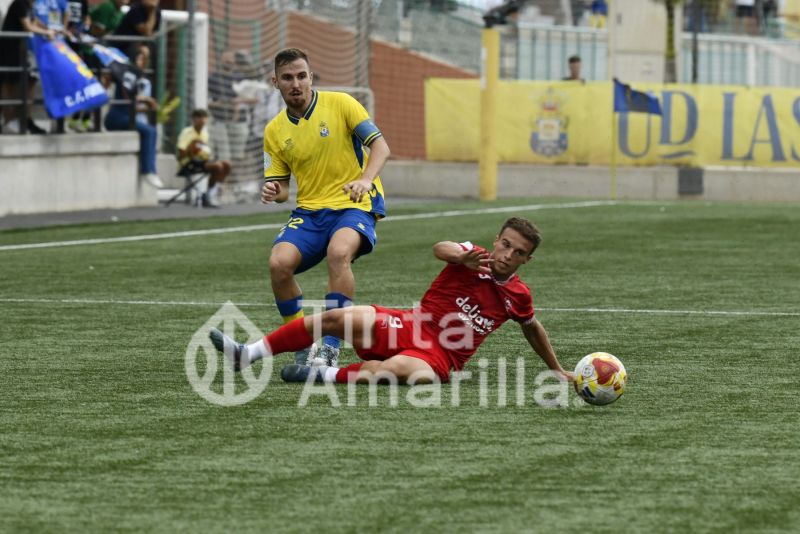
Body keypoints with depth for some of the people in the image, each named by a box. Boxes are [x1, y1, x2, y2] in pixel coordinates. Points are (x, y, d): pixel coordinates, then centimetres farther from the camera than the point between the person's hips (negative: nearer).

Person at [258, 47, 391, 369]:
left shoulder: (340, 104, -1)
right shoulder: (274, 131, 9)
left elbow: (380, 146, -4)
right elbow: (281, 185, 14)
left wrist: (366, 179, -23)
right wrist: (274, 192, -11)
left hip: (354, 205, -4)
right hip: (309, 211, 4)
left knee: (338, 253, -36)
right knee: (279, 263, -25)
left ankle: (330, 348, -30)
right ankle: (302, 346, -6)